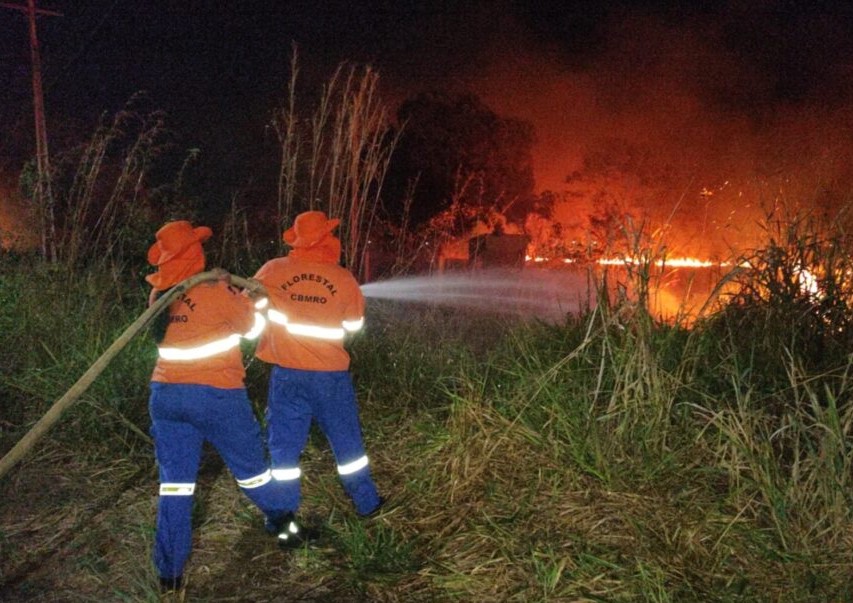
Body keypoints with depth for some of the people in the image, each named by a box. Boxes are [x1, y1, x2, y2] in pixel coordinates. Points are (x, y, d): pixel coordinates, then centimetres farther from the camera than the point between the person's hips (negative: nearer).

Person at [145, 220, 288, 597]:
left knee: (174, 483, 9)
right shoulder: (216, 292, -16)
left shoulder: (158, 295, 2)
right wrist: (235, 291, 17)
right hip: (215, 396, -4)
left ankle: (169, 573, 12)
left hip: (166, 394, 5)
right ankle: (281, 520, 40)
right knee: (250, 466, 16)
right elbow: (248, 323, -1)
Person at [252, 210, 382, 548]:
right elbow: (355, 324, 5)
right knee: (346, 441, 17)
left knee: (284, 448, 8)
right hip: (331, 375, 0)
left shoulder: (273, 271, -6)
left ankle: (284, 523, 9)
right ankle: (367, 504, 33)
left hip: (288, 374, 0)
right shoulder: (344, 279, -7)